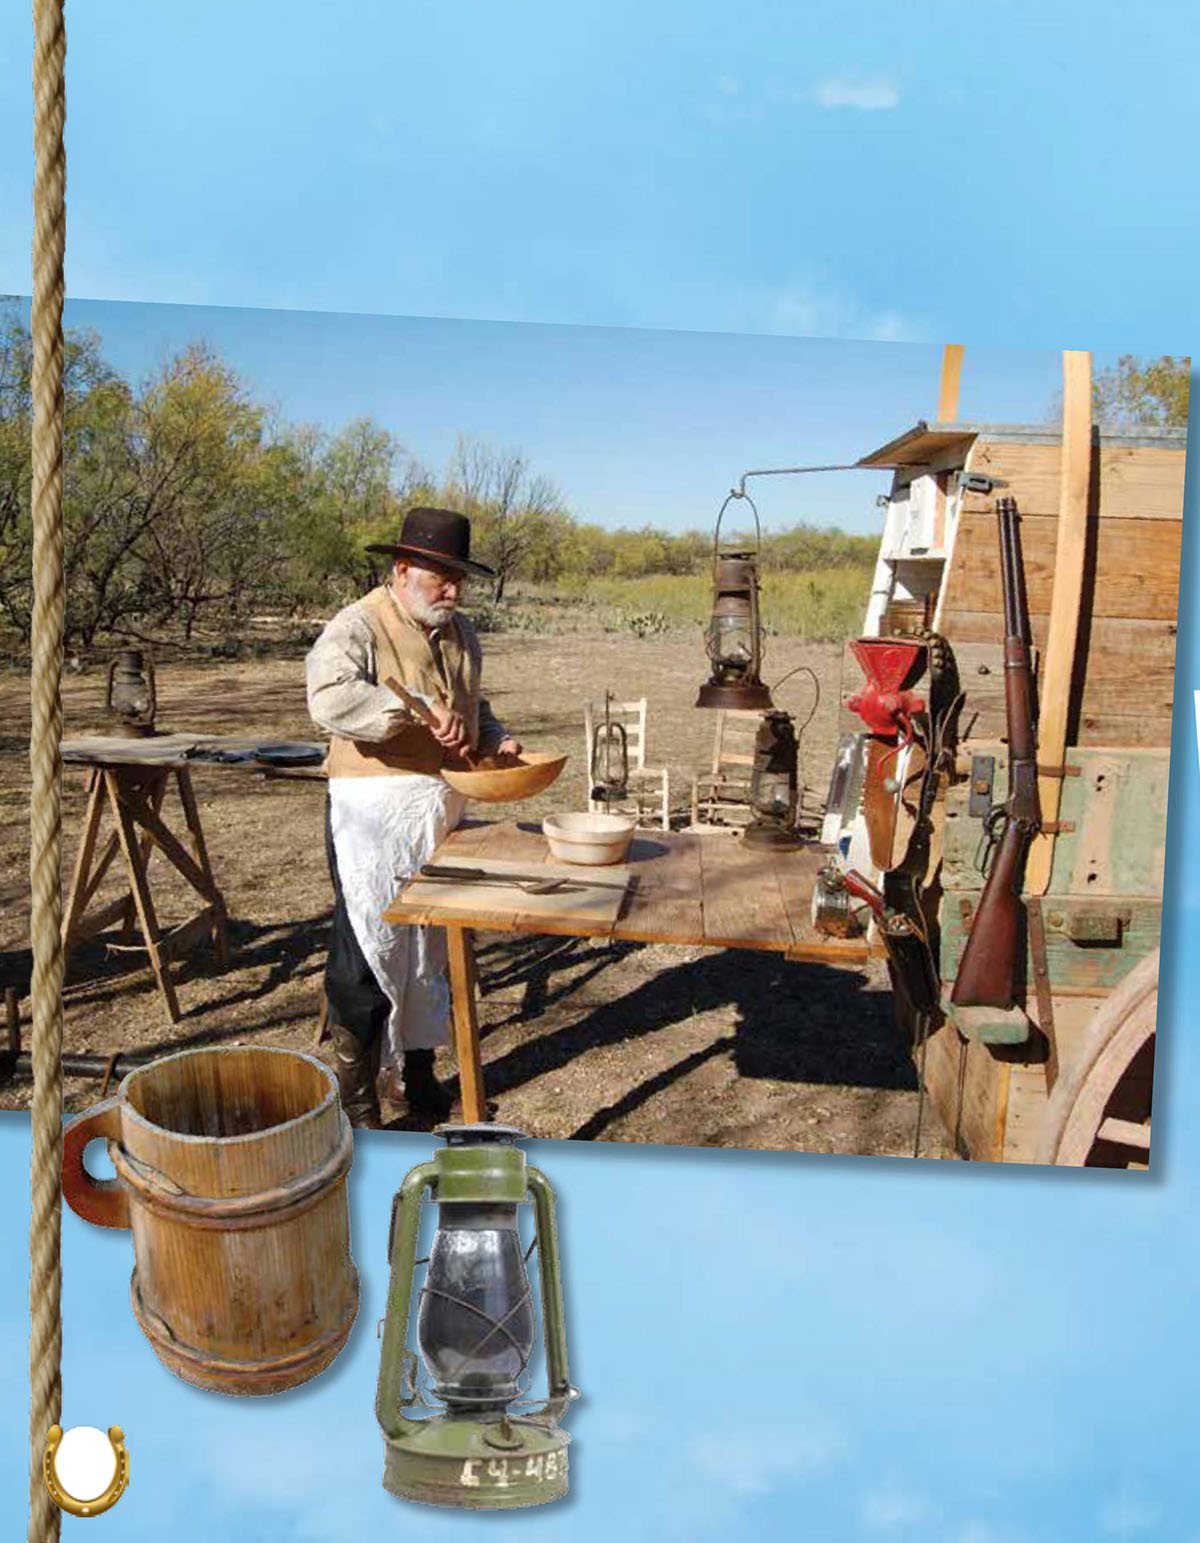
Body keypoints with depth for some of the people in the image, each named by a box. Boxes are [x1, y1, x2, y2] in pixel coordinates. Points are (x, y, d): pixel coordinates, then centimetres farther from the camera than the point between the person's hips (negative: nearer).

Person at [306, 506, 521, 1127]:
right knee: (369, 954, -5)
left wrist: (495, 740, 6)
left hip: (441, 813, 7)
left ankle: (415, 1075, 30)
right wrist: (419, 711, -32)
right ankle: (354, 1098, 10)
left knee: (429, 951, 15)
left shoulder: (459, 633, 13)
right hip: (373, 814, -7)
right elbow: (330, 699, -28)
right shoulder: (358, 627, -10)